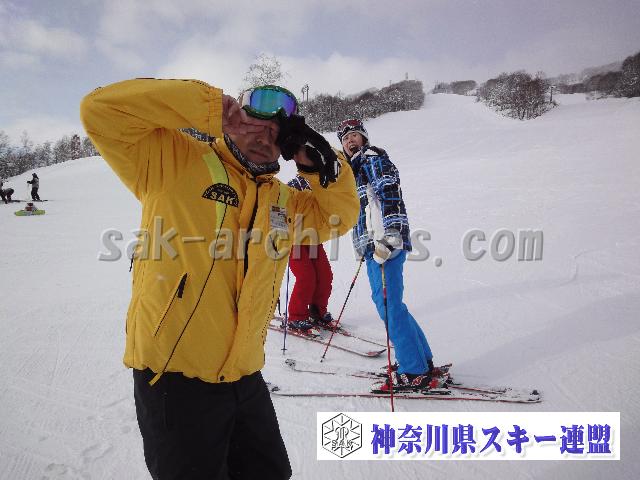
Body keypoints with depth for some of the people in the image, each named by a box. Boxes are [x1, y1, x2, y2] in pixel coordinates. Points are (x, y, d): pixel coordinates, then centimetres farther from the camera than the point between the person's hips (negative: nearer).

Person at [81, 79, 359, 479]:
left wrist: (317, 161, -2)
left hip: (245, 376, 7)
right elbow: (102, 109, -15)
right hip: (174, 376, -6)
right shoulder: (175, 162, -7)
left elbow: (341, 214, 15)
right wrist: (210, 107, -20)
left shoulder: (284, 200, 11)